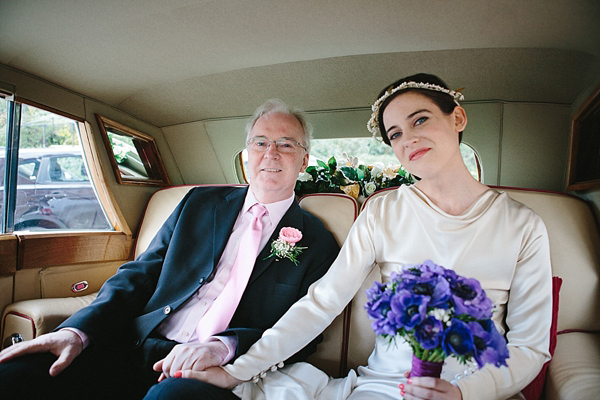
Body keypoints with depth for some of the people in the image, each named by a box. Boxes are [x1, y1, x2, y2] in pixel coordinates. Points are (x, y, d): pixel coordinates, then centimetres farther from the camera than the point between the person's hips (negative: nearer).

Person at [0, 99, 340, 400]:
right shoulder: (199, 203, 12)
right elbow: (139, 274, 9)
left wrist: (223, 347, -20)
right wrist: (78, 331, -7)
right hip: (138, 350, 4)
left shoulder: (316, 243, 4)